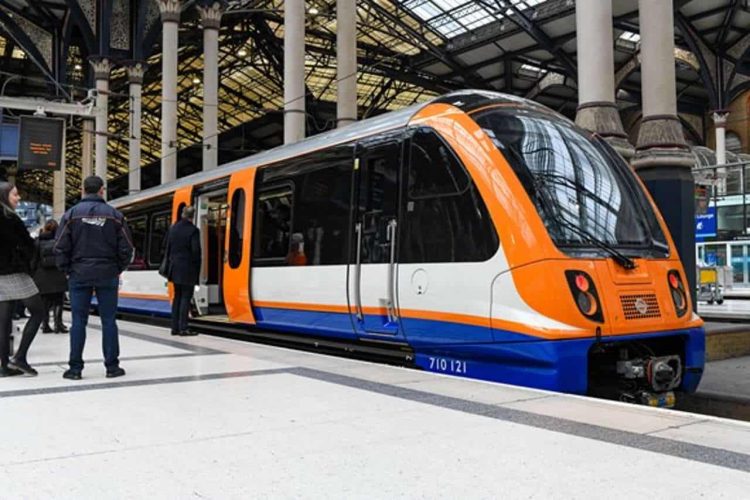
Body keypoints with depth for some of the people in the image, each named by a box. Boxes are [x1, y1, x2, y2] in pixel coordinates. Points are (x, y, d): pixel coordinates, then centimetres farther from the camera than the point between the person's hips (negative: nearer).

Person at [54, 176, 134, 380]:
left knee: (78, 321, 5)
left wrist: (66, 270, 7)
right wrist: (118, 269, 10)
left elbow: (61, 247, -4)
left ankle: (75, 367, 9)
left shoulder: (72, 214, -1)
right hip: (107, 275, 0)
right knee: (108, 320, 5)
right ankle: (112, 366, 8)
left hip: (79, 275, 0)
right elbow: (126, 247, -2)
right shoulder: (114, 215, -1)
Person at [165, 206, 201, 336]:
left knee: (177, 297, 13)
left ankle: (175, 327, 15)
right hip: (187, 269, -6)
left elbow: (168, 248, 10)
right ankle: (183, 328, -4)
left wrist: (170, 264, 17)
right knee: (186, 297, -3)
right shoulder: (193, 230, -13)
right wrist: (197, 269, -1)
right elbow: (196, 251, -14)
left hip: (175, 268, 6)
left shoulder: (173, 228, 7)